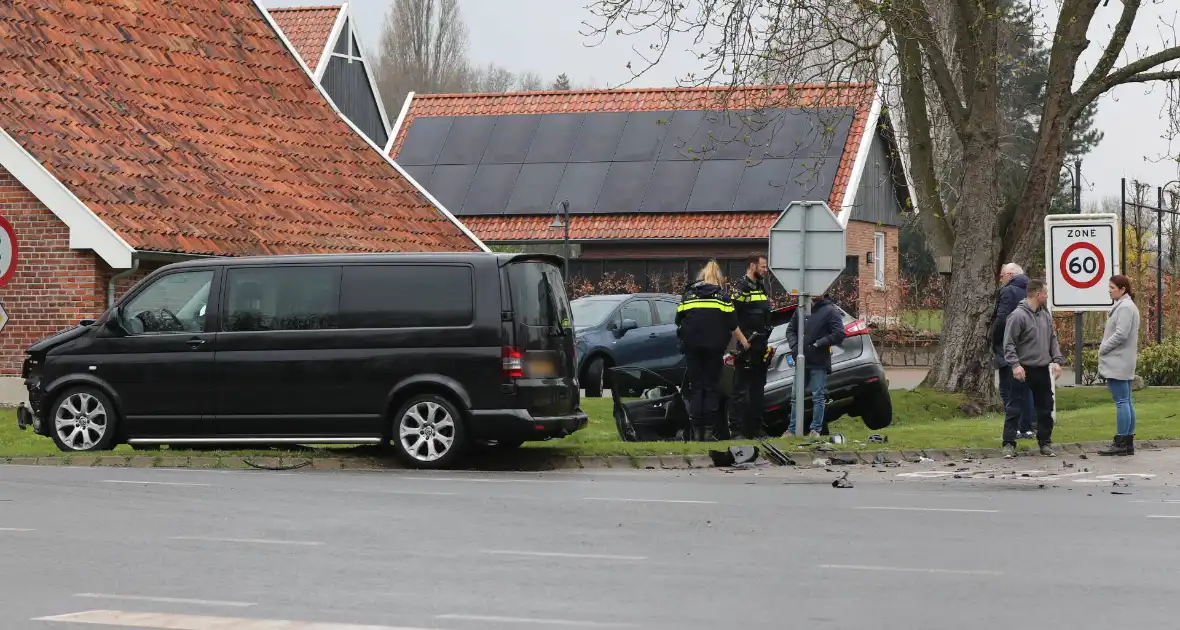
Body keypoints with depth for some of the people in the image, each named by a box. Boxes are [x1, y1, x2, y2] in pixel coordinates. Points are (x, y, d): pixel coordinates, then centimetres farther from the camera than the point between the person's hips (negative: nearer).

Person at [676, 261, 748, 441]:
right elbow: (732, 324, 4)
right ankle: (708, 431, -2)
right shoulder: (723, 296, 5)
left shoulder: (689, 294, 10)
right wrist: (743, 340, 17)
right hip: (714, 346, -1)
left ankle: (696, 431, 0)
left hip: (692, 346, 1)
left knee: (695, 387, 5)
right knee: (712, 387, 4)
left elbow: (678, 320, 9)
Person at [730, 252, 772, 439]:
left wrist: (767, 342, 20)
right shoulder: (741, 288, -10)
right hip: (746, 347, -9)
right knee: (741, 390, -8)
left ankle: (755, 429, 18)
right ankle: (736, 430, -7)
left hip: (760, 348, 9)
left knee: (758, 390, 12)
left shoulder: (762, 288, 18)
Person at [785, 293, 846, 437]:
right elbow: (790, 329, 18)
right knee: (796, 397, 8)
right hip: (802, 361, 5)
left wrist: (818, 344, -15)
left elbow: (839, 334, -10)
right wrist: (794, 345, -1)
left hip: (819, 363, -5)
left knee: (818, 398, 0)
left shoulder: (830, 310, -2)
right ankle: (791, 430, 13)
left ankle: (816, 430, 6)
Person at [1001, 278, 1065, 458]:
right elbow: (1009, 343, -14)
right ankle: (1009, 444, -1)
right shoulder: (1018, 315, -14)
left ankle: (1045, 442, 22)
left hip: (1043, 369, 7)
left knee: (1045, 408, 12)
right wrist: (1015, 364, -23)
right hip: (1023, 370, -7)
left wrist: (1057, 360, 3)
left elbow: (1053, 340, 15)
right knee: (1015, 408, -5)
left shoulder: (1045, 315, 9)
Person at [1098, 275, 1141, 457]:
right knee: (1126, 402, 9)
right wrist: (1104, 348, 11)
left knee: (1122, 402, -9)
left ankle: (1121, 443, -8)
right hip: (1123, 363, 10)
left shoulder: (1125, 307, -13)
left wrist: (1103, 349, -9)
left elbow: (1120, 335, -20)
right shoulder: (1124, 306, 18)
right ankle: (1128, 443, 12)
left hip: (1118, 363, -10)